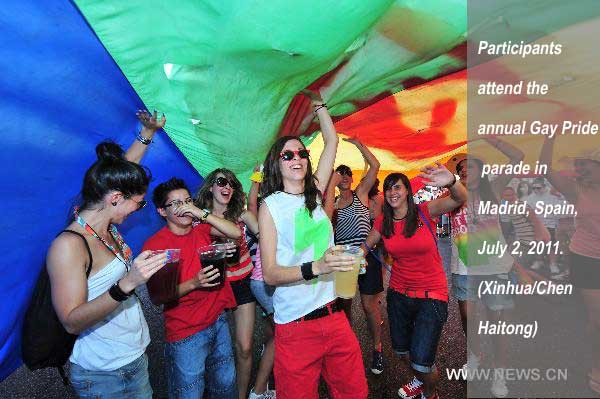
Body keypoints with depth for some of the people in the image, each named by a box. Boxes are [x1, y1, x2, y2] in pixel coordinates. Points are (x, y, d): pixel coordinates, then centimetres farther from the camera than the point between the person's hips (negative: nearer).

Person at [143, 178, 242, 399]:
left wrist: (203, 214, -18)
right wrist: (193, 283, -26)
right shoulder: (154, 245, -13)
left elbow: (236, 233, -11)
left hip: (218, 320, 5)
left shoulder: (201, 228, 2)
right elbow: (156, 297, -13)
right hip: (186, 334, -4)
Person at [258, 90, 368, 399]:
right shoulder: (271, 205, -5)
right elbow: (269, 273, -11)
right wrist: (316, 267, -24)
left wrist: (317, 102, 11)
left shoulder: (314, 194, 7)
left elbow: (331, 141, 13)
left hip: (334, 316, 5)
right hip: (296, 325, -4)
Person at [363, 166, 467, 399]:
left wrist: (451, 181, -49)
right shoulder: (383, 222, -1)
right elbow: (367, 245, 13)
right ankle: (420, 380, 54)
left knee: (422, 361, -6)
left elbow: (461, 199, -27)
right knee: (401, 350, 20)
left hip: (431, 294, -4)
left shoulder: (425, 212, -13)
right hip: (399, 293, 5)